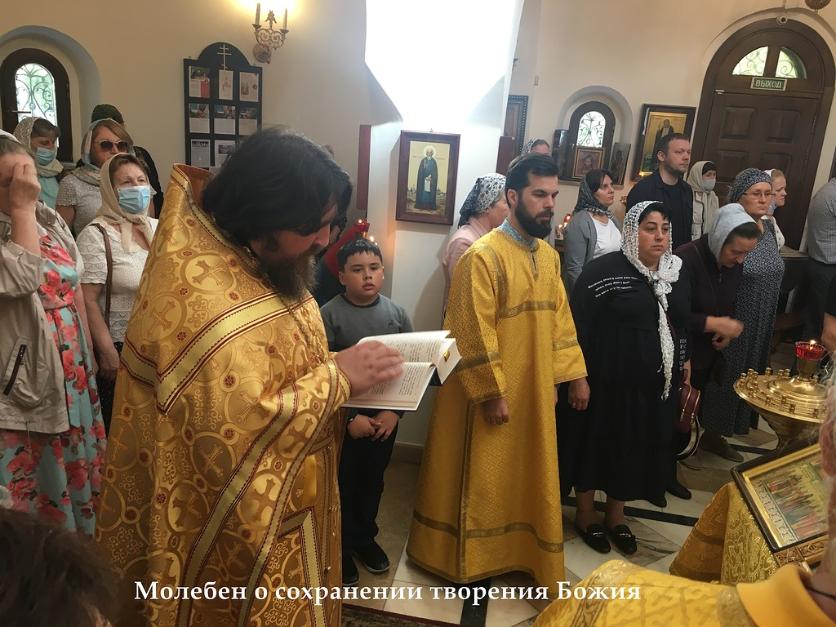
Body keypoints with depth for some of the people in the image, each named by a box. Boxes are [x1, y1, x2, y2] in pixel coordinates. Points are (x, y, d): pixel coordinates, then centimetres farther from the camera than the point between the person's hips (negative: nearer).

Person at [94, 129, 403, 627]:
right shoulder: (201, 294, -30)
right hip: (241, 527, -9)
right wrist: (337, 377, -26)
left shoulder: (259, 261, 0)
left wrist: (344, 370, -4)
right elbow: (241, 439, -34)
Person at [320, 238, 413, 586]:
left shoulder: (397, 314, -1)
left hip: (385, 417, 3)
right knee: (342, 484, 10)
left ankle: (364, 537, 41)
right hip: (343, 418, -3)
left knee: (373, 481, 19)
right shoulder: (328, 315, -11)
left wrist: (395, 411, -9)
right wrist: (351, 416, -17)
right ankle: (340, 547, 31)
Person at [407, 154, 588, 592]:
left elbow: (559, 317, 11)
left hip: (536, 390, 8)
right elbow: (474, 333, -20)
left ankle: (518, 550, 39)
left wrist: (575, 373, 7)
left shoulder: (549, 256, 7)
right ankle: (470, 558, 29)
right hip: (491, 392, -7)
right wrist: (492, 392, -19)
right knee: (482, 477, 9)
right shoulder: (483, 256, -18)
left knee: (528, 475, 19)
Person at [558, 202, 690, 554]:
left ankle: (616, 516, 36)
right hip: (607, 380, -6)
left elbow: (684, 323, 17)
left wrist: (684, 364, 14)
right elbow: (579, 326, -14)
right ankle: (585, 514, 29)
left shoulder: (676, 273, 7)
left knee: (634, 449, 16)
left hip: (655, 384, 6)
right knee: (596, 443, 8)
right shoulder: (603, 270, -13)